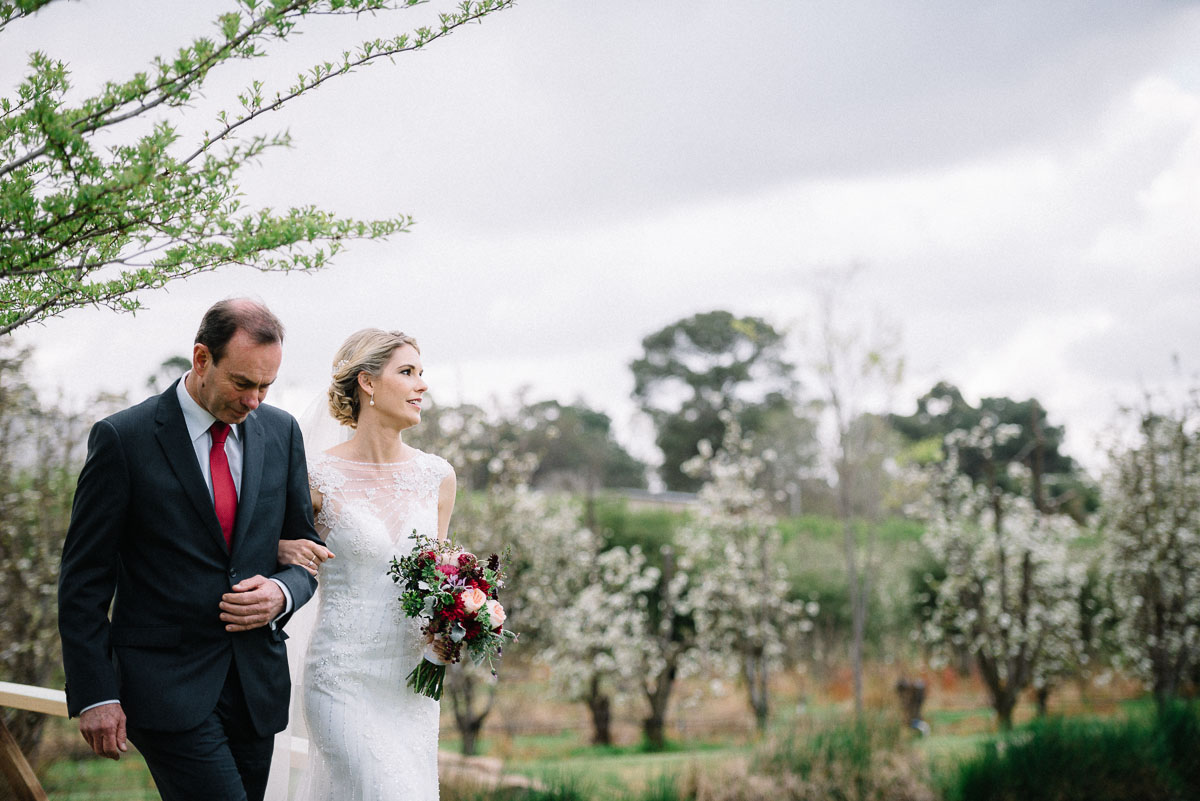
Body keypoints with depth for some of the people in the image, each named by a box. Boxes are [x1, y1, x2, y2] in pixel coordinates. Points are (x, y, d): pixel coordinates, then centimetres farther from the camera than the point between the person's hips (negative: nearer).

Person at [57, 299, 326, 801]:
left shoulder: (281, 432, 8)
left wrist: (282, 593, -8)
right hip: (165, 682, -5)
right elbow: (84, 580, -5)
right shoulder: (123, 439, -7)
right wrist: (94, 694, -10)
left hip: (258, 683, 5)